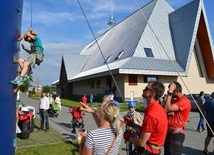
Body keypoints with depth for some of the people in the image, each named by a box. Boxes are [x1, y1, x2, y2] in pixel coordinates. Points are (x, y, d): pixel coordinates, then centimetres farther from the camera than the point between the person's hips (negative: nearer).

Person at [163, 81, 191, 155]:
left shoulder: (184, 101, -18)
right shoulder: (175, 100, 14)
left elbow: (167, 109, -28)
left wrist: (170, 92, -25)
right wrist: (169, 112, -12)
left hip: (176, 134, -9)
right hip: (169, 132, 9)